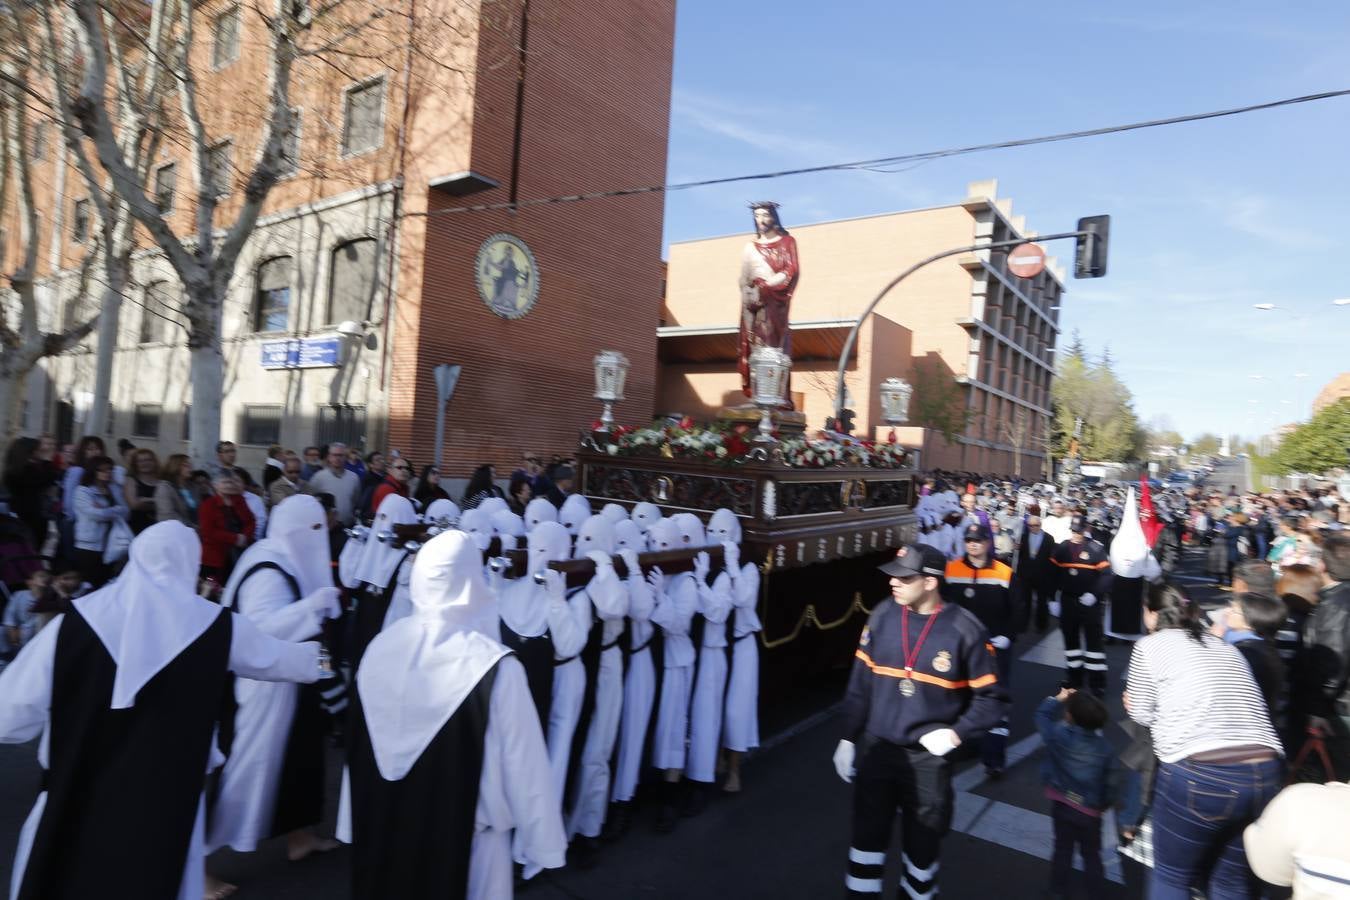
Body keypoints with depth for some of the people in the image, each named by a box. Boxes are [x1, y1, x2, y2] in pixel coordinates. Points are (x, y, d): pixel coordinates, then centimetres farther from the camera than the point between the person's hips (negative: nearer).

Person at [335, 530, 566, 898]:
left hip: (383, 825, 4)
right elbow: (522, 765, -19)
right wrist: (542, 841, -6)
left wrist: (358, 820, 15)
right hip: (463, 834, -4)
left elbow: (358, 750, 1)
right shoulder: (496, 668, -27)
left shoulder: (381, 647, -12)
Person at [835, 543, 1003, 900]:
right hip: (876, 749, 2)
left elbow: (990, 697, -4)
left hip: (928, 758, -2)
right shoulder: (882, 616, -6)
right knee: (867, 836, 12)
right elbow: (861, 682, 2)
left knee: (922, 844, 16)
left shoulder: (964, 629, -15)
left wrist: (957, 733, -16)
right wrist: (848, 738, 5)